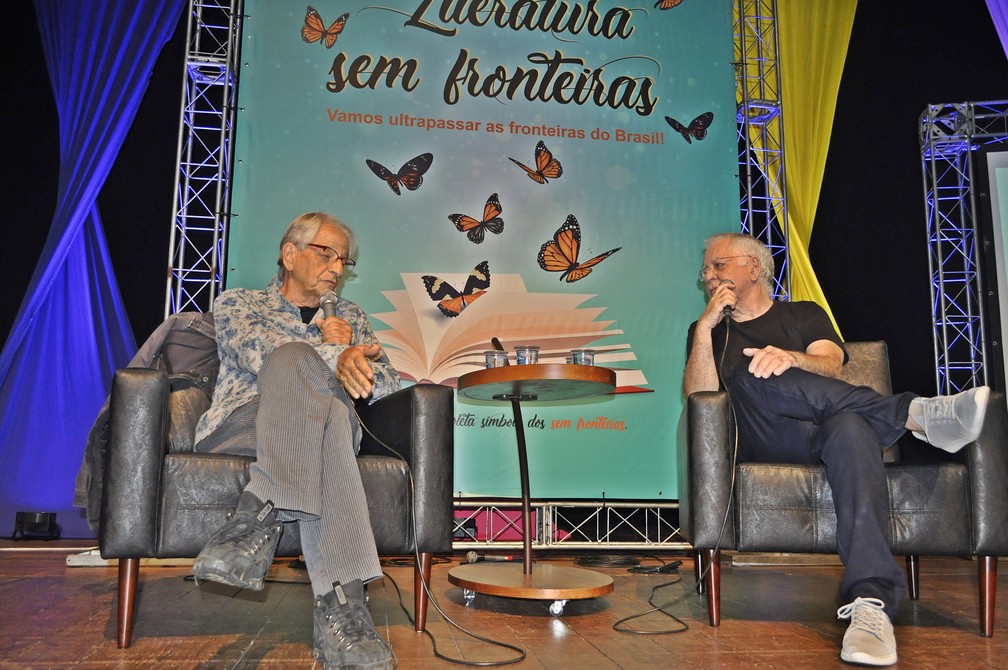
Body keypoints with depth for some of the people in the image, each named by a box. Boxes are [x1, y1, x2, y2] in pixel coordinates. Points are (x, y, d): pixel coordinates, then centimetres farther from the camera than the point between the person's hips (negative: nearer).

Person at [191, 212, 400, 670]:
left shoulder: (350, 316, 30)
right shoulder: (237, 303, 20)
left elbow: (386, 382, 16)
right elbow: (260, 353, -5)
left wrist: (349, 356, -4)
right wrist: (335, 357, -22)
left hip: (326, 428, 2)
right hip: (239, 426, -2)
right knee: (296, 359, -37)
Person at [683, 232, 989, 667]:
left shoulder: (804, 314, 23)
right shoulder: (709, 330, 23)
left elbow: (831, 367, 1)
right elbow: (699, 396, 5)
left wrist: (792, 359, -22)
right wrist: (706, 325, -3)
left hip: (825, 431, 0)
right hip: (762, 440, 0)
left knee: (851, 427, -37)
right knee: (749, 374, -32)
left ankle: (870, 601, -49)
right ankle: (916, 414, -33)